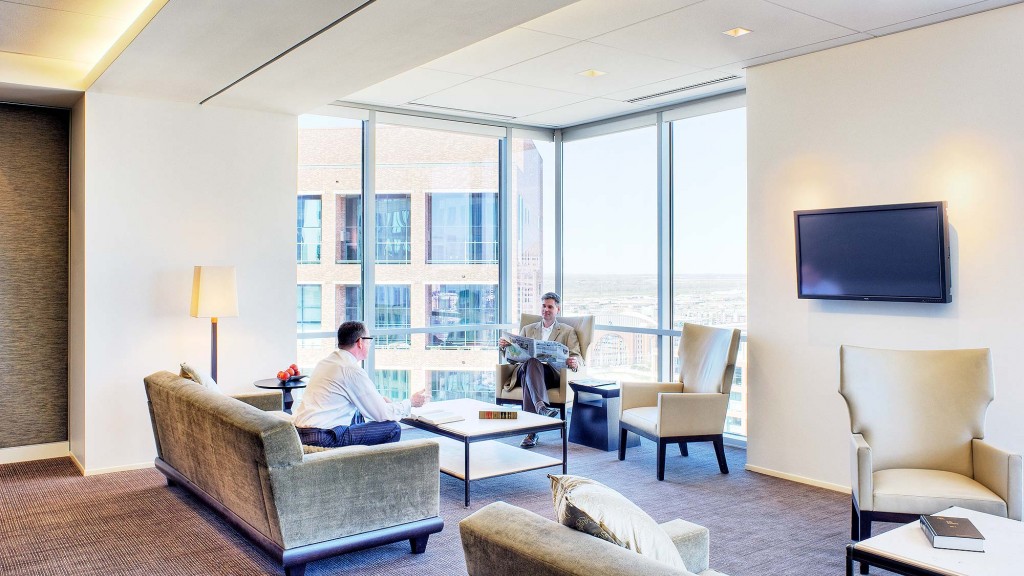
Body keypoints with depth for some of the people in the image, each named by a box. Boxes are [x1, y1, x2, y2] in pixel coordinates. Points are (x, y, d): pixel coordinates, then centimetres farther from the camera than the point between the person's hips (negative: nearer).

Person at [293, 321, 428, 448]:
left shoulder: (326, 361, 15)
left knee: (358, 414, 32)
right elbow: (383, 414, -9)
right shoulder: (353, 370, -12)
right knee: (393, 428, -6)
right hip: (324, 438, -10)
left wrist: (380, 400, 22)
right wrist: (411, 402, 7)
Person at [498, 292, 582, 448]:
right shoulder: (528, 329, 28)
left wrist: (574, 362, -18)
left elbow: (578, 357, 8)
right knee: (532, 361, -37)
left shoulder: (568, 331, 21)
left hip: (552, 374, -1)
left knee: (531, 370, -38)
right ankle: (541, 407, -56)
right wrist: (504, 347, -3)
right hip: (525, 369, 2)